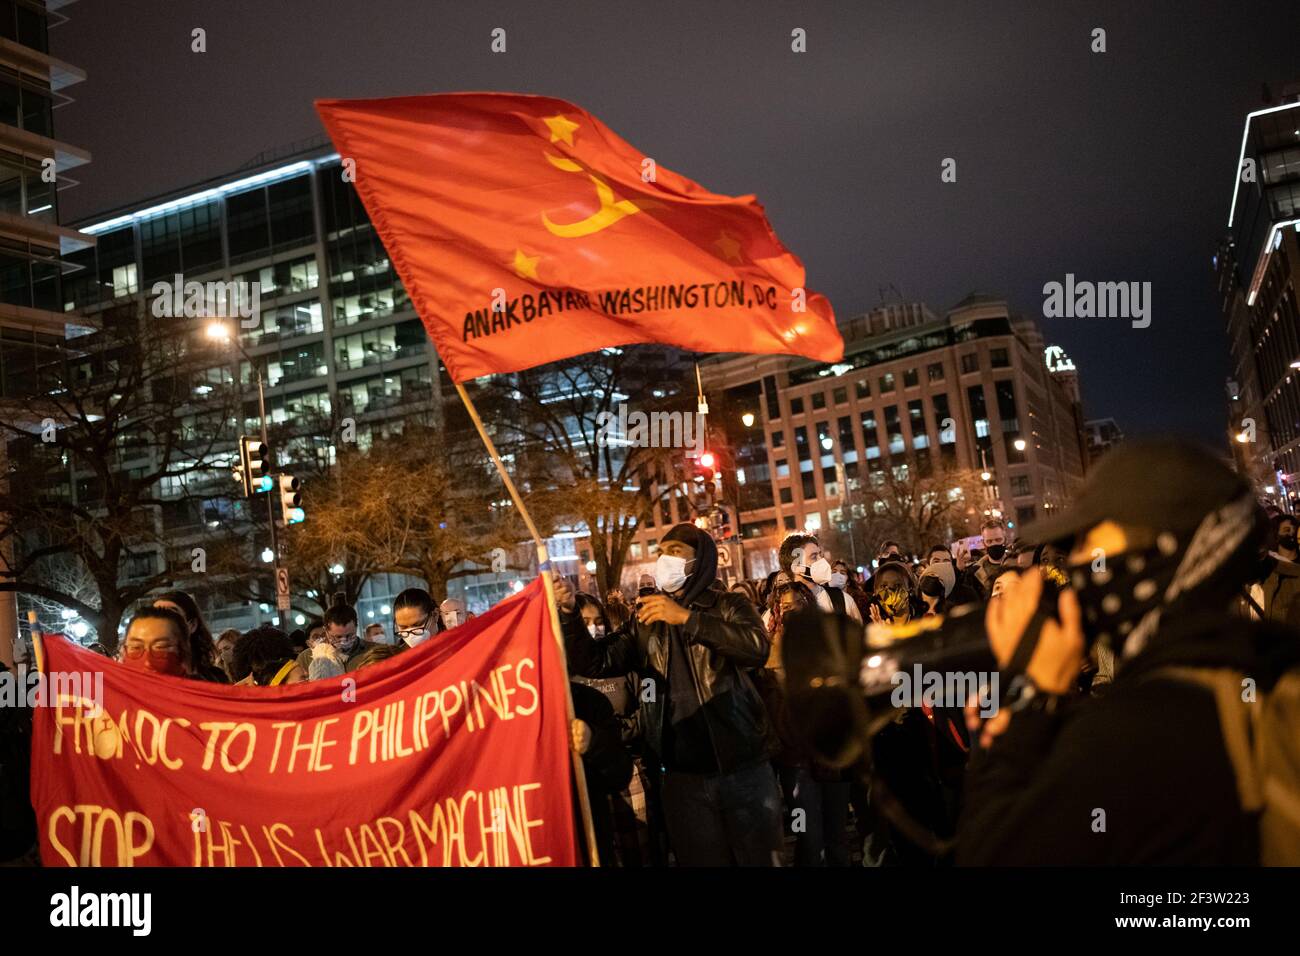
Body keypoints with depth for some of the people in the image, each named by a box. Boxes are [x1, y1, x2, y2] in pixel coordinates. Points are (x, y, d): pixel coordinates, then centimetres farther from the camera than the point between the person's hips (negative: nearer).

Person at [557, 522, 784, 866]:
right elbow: (594, 662, 1)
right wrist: (570, 612, -13)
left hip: (743, 769, -3)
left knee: (761, 860, 5)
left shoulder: (728, 606, 0)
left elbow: (757, 648, -20)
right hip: (684, 777, 3)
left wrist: (686, 617, -24)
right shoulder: (645, 620, 11)